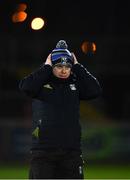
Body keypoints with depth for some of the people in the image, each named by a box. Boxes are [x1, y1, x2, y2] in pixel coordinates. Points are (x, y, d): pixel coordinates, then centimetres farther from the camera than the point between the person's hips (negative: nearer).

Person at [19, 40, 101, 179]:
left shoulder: (75, 84, 9)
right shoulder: (42, 83, 2)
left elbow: (95, 90, -5)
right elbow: (25, 86, -17)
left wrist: (78, 67, -1)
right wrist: (46, 67, -8)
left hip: (71, 151, 3)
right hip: (43, 151, -3)